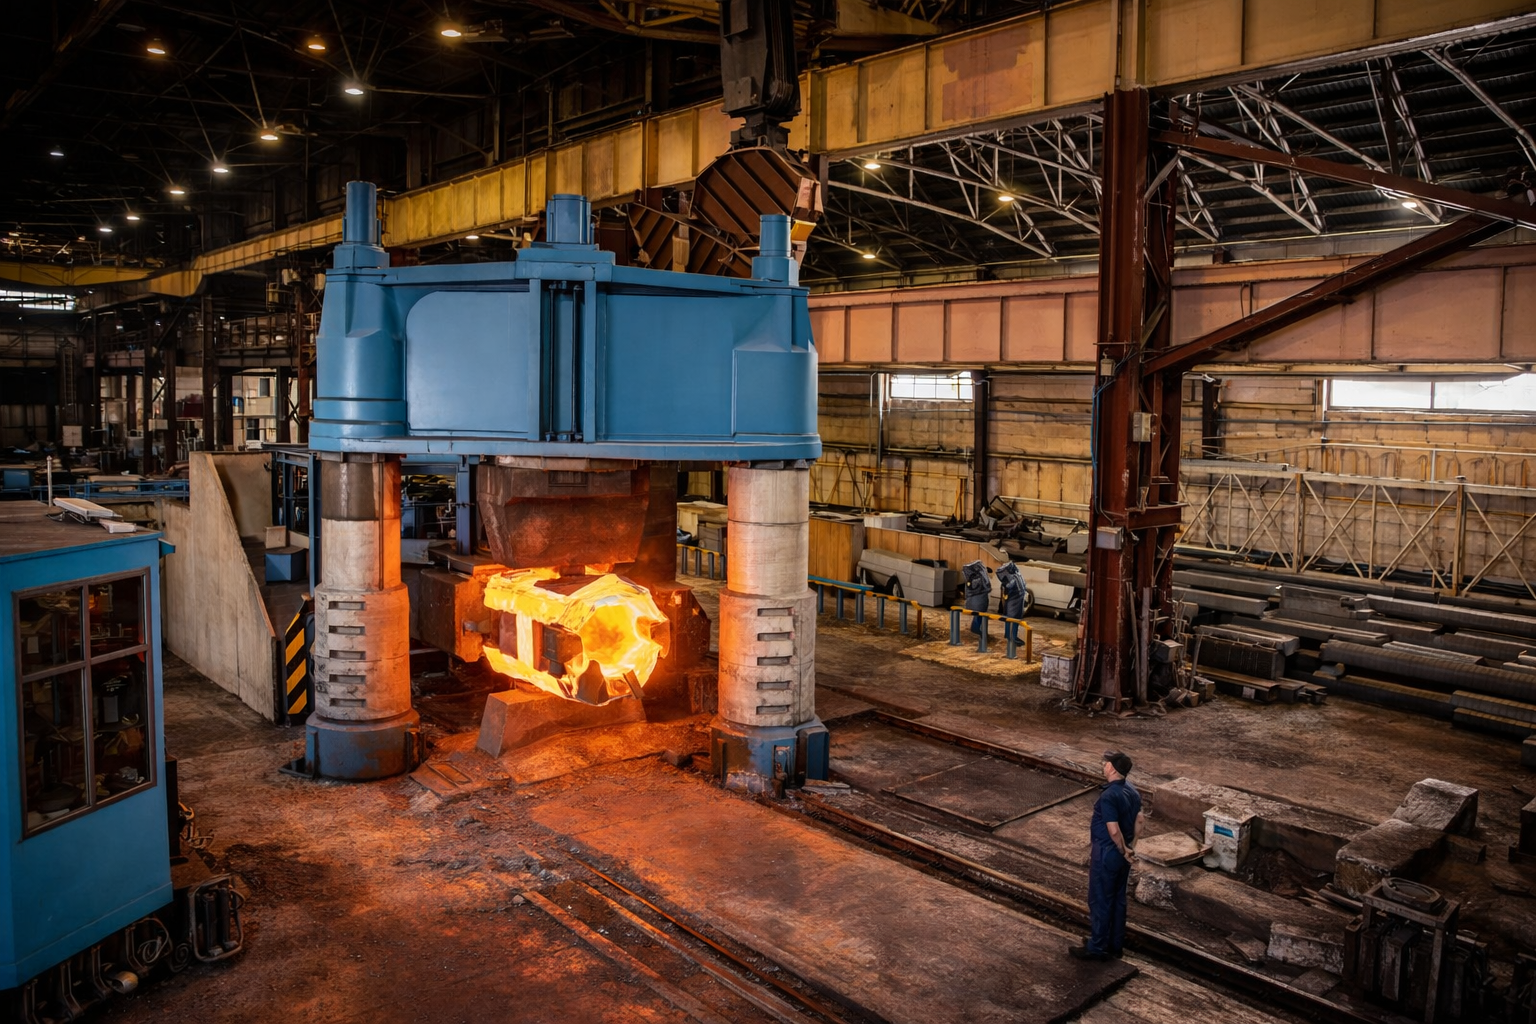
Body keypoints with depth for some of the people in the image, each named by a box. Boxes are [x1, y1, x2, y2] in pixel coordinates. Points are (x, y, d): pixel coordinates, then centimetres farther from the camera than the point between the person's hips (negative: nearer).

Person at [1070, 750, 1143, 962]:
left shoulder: (1109, 795, -27)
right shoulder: (1132, 791, 3)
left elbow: (1113, 830, -27)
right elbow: (1138, 820, 13)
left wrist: (1123, 851, -11)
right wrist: (1130, 848, 15)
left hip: (1107, 853, -9)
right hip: (1122, 853, 9)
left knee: (1100, 901, 4)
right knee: (1118, 899, 18)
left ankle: (1098, 948, 14)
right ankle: (1115, 944, 29)